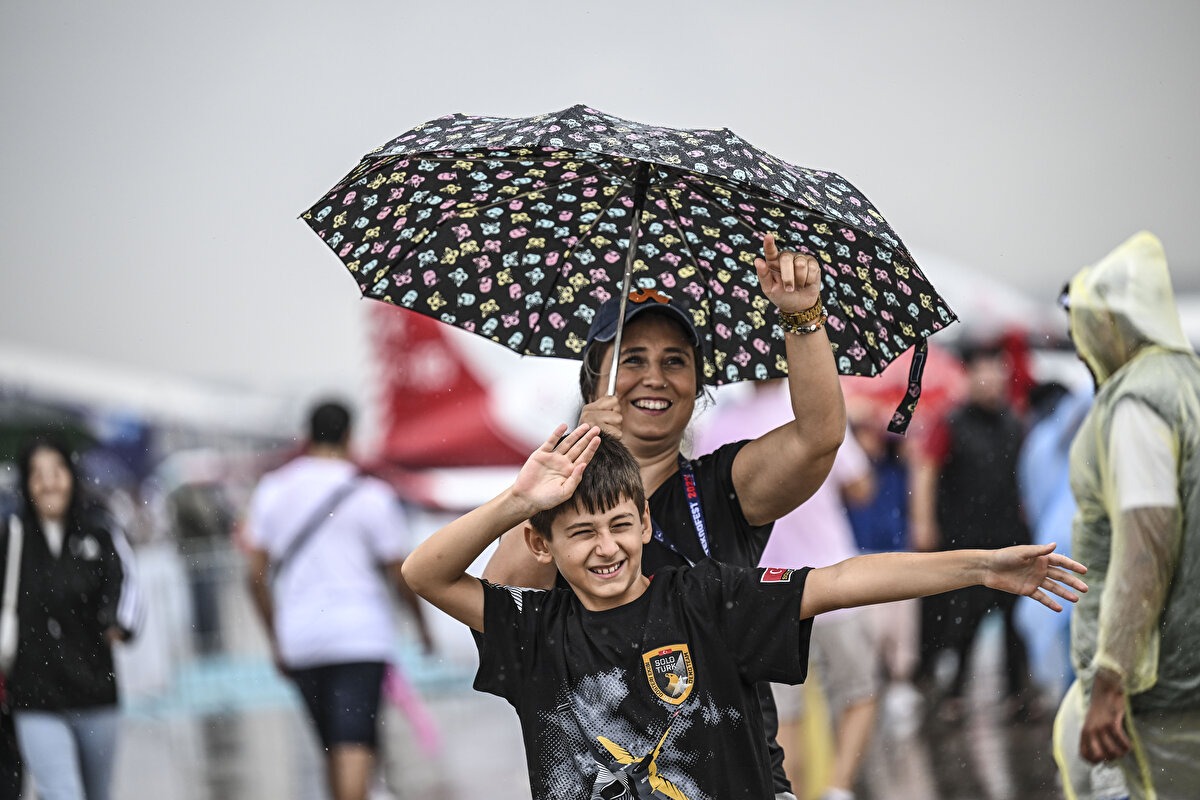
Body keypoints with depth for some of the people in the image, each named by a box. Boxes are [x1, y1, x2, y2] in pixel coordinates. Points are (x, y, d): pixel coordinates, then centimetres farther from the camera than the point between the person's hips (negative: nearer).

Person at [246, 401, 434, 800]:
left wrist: (276, 640, 16)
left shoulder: (272, 489, 7)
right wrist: (422, 621, 15)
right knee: (355, 744, -11)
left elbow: (256, 576, 7)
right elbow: (400, 573, -3)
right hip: (360, 635, -4)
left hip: (299, 636, 4)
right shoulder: (371, 494, -4)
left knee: (334, 748, 15)